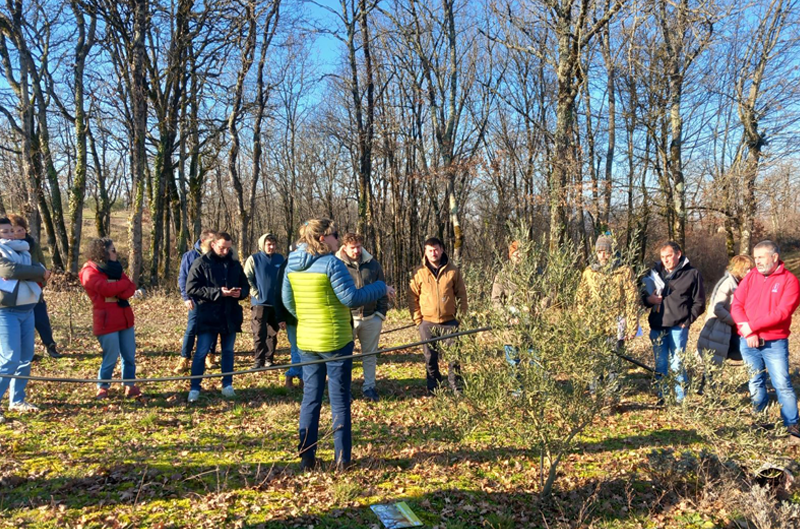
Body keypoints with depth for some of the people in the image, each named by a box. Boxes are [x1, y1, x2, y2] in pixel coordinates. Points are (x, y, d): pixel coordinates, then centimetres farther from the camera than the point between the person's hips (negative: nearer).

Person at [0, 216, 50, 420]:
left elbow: (38, 272, 5)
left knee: (26, 357, 9)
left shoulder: (21, 251, 17)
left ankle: (17, 400, 20)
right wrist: (40, 271, -9)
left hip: (27, 309, 7)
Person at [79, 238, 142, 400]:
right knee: (111, 357, -1)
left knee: (130, 355, 8)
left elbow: (131, 289, 2)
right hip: (106, 321, -7)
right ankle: (102, 388, 18)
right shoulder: (90, 272, -7)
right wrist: (123, 283, -6)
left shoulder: (114, 268, 15)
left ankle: (130, 386, 19)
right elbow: (106, 289, -23)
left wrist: (116, 293, -16)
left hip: (125, 318, 7)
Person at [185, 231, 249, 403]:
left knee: (228, 351, 13)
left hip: (230, 316, 4)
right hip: (208, 316, -4)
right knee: (201, 352, -1)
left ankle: (227, 385, 24)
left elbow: (246, 286, 15)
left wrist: (240, 292, -11)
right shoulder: (201, 263, -5)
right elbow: (191, 289, -13)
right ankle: (194, 388, 10)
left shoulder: (235, 264, 8)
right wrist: (218, 292, -20)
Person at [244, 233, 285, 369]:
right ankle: (258, 360, 1)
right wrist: (256, 294, -10)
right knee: (259, 333, -4)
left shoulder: (280, 259, 7)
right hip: (260, 302, -3)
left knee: (273, 333, 9)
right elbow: (247, 279, -3)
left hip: (277, 303, 3)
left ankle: (269, 359, 18)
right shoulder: (254, 259, -1)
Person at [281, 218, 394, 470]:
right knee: (339, 400, 6)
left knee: (310, 398, 13)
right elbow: (350, 297, -16)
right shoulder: (331, 263, -16)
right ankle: (342, 459, 13)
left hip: (306, 341, 6)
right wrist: (381, 288, -4)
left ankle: (306, 457, 16)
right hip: (336, 341, -5)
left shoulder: (292, 264, 5)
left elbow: (288, 300, 12)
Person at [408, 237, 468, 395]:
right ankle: (433, 390, 22)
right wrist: (417, 319, -2)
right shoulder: (419, 272, -1)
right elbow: (412, 297, 3)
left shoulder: (452, 271, 0)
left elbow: (461, 295, 6)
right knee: (430, 359, 9)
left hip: (450, 322, 0)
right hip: (427, 324, 0)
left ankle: (456, 390, 17)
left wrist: (460, 315, 1)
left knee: (454, 357, 4)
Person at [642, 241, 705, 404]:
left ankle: (681, 400, 10)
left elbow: (699, 303, 3)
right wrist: (648, 299, -5)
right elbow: (643, 295, 18)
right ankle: (662, 398, 20)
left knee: (676, 365, -2)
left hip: (678, 327, -4)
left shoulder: (692, 274, 2)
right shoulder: (655, 271, 12)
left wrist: (687, 320, -7)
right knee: (660, 365, 10)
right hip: (657, 326, 4)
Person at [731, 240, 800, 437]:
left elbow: (783, 312, -15)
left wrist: (752, 325, -17)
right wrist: (748, 331, -12)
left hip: (775, 343, -3)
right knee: (755, 383, 11)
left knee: (782, 384, -3)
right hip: (748, 341, 4)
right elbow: (736, 305, 1)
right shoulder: (750, 277, 7)